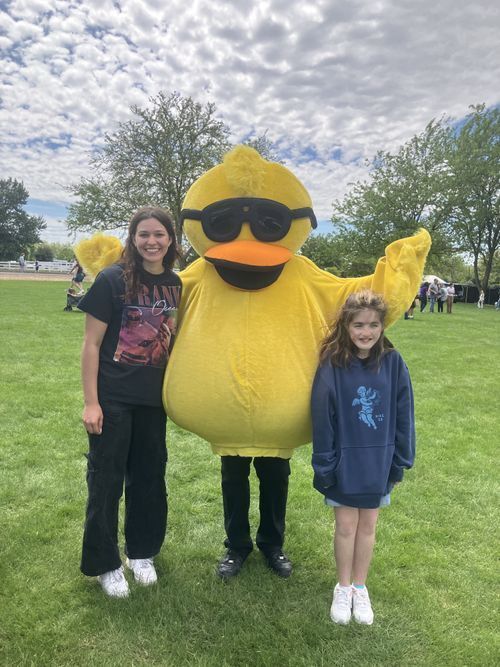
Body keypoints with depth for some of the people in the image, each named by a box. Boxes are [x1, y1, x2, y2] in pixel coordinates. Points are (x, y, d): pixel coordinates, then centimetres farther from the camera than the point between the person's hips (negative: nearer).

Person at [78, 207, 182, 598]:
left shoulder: (174, 284, 2)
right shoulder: (112, 280, -11)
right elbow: (91, 344, -10)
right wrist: (91, 402, -12)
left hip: (153, 398, 5)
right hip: (112, 398, -4)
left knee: (149, 475, 14)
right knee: (106, 479, 6)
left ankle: (142, 553, 34)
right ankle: (105, 564, 25)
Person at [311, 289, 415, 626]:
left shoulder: (393, 363, -9)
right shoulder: (332, 365, -15)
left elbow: (403, 415, -1)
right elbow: (322, 418, -10)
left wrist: (401, 460, 1)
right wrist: (325, 465, -8)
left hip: (379, 461, 2)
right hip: (345, 462, -2)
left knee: (367, 526, 17)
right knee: (346, 526, 12)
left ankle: (360, 587, 38)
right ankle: (343, 588, 35)